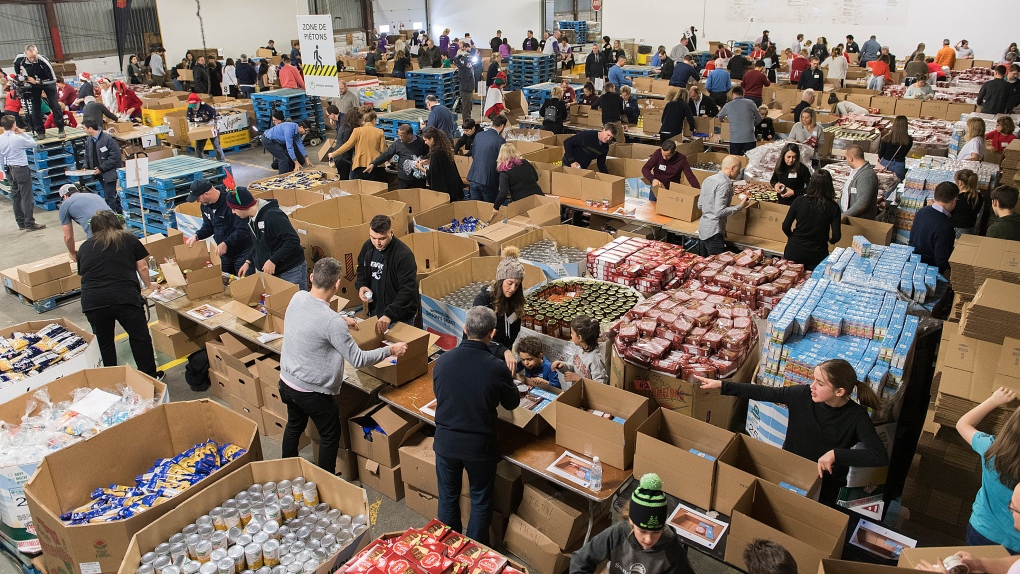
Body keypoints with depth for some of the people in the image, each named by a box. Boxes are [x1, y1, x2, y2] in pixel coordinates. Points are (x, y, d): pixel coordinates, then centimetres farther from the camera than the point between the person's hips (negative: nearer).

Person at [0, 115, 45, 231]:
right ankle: (30, 224, -2)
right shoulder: (18, 138, -18)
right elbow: (33, 144, -4)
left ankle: (21, 223, 19)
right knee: (26, 197, -3)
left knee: (15, 196, 13)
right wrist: (23, 133, 0)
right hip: (21, 169, -7)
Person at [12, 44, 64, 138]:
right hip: (33, 83, 3)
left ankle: (61, 129, -2)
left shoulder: (43, 61, -32)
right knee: (35, 107, -2)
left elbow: (53, 79, -27)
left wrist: (38, 81, -29)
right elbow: (16, 65, 4)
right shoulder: (20, 58, -23)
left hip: (47, 82, -3)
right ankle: (40, 132, 2)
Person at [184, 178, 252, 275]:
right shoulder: (205, 205, 2)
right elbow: (208, 227, 15)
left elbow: (242, 230, -26)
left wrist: (226, 243, -31)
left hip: (242, 252, -8)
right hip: (225, 253, 8)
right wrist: (196, 236, -3)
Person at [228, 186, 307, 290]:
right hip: (267, 271, 8)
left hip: (291, 272, -8)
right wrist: (248, 262, 10)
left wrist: (273, 261, -24)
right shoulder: (251, 218, 8)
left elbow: (293, 240, -26)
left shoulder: (272, 215, -22)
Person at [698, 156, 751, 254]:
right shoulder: (724, 184, -17)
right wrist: (740, 206, -14)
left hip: (703, 229, 9)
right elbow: (720, 212, -23)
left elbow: (700, 205, 14)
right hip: (713, 232, -9)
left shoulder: (708, 179, 9)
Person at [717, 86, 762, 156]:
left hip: (734, 140, 1)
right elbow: (759, 119, 13)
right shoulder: (750, 103, 1)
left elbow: (720, 117, 25)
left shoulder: (728, 106, 3)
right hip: (750, 139, -1)